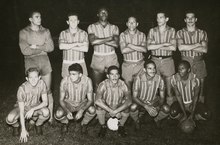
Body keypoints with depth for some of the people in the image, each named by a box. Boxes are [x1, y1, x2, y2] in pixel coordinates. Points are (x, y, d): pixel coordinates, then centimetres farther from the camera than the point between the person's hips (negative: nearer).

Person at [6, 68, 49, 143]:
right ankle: (16, 126, 7)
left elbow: (45, 102, -18)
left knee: (46, 112, -31)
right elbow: (21, 111, -25)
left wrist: (33, 109, -34)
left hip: (36, 107, 2)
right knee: (10, 119, -31)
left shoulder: (41, 83, -22)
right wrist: (23, 130, -25)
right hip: (23, 108, -1)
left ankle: (38, 125, 3)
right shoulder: (22, 89, -28)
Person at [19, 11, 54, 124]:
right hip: (30, 62, -2)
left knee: (47, 90, 5)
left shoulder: (46, 31, 9)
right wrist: (43, 48, -8)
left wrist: (36, 47, -10)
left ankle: (50, 116, 13)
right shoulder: (24, 32, 0)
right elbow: (25, 50, -12)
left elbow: (51, 47, -2)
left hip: (44, 61, 2)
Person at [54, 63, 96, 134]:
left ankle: (84, 124, 4)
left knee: (92, 110, -31)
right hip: (68, 103, 0)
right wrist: (67, 111, -32)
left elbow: (90, 100, -18)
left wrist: (81, 111, -34)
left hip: (82, 103, 0)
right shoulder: (64, 81, -23)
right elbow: (61, 100, -14)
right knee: (58, 114, -30)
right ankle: (65, 123, 10)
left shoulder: (87, 81, -24)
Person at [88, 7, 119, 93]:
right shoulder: (92, 27, 3)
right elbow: (93, 41, -16)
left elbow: (116, 44, -8)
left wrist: (99, 40, -11)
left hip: (111, 58, 1)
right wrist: (109, 38, -11)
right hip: (97, 58, -1)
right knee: (97, 86, 3)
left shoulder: (114, 27, 7)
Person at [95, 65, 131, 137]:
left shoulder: (122, 84, -17)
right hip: (106, 110, 0)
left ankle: (121, 126, 3)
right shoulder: (103, 85, -21)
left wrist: (116, 111, -33)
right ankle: (103, 127, -1)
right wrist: (110, 111, -36)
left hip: (119, 110, 1)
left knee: (127, 109, -29)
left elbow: (129, 101, -25)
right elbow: (97, 101, -33)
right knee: (99, 106, -30)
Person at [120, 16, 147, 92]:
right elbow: (123, 50, -14)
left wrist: (130, 45, -15)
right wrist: (138, 47, -12)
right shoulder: (123, 35, 0)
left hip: (140, 64, 1)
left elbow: (144, 49, -11)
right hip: (127, 65, 0)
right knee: (127, 87, 5)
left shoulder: (142, 35, 4)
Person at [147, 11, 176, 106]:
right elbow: (149, 47, -8)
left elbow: (173, 47, -9)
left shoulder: (171, 31, 2)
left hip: (167, 60, 0)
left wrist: (156, 47, -9)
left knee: (169, 86, 5)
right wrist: (164, 44, -12)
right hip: (155, 60, 1)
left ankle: (169, 106, 18)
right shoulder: (152, 31, 4)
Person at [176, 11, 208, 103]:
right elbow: (180, 47, -15)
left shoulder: (202, 33, 4)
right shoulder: (180, 33, 2)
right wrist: (197, 45, -12)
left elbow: (204, 49, -9)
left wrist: (187, 47, -11)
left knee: (200, 83, 6)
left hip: (199, 62, 1)